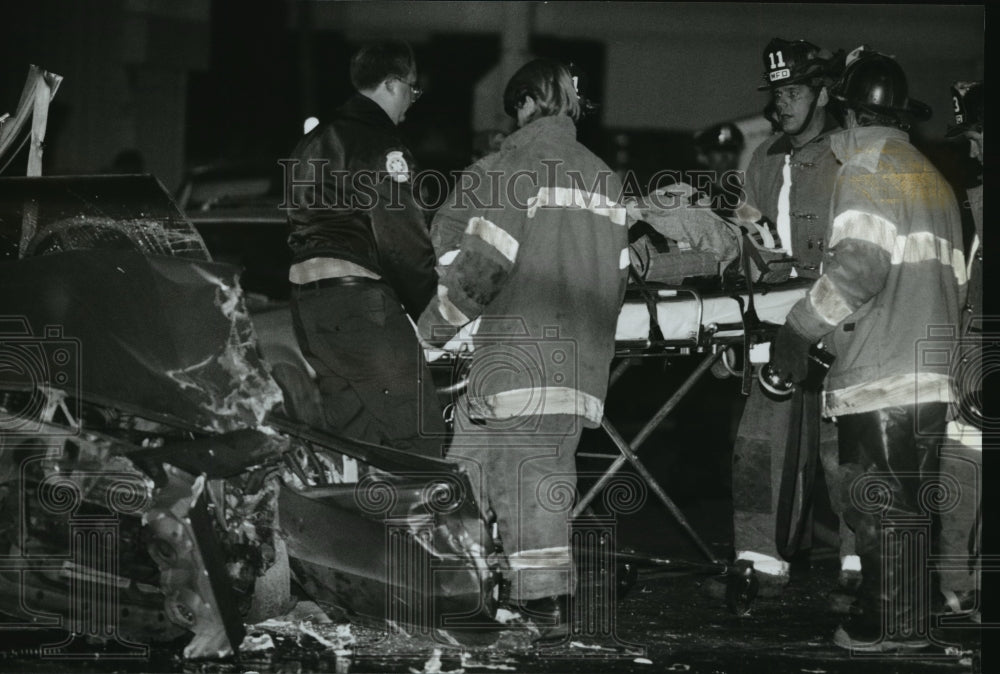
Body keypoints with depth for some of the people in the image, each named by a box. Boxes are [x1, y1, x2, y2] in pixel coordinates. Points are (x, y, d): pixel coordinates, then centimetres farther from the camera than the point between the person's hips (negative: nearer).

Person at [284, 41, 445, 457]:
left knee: (356, 431, 13)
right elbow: (403, 238, -13)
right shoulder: (381, 145, -8)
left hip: (306, 298, 9)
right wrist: (432, 312, -3)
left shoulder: (312, 143, 22)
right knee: (419, 428, -10)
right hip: (358, 300, -9)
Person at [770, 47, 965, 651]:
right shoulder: (932, 176, 20)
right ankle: (887, 614, 16)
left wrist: (800, 329, -12)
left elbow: (859, 264, -20)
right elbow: (955, 278, 20)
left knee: (882, 509, -4)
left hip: (880, 377, -9)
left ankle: (894, 626, -1)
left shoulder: (867, 166, -7)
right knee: (903, 505, 12)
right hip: (929, 375, 9)